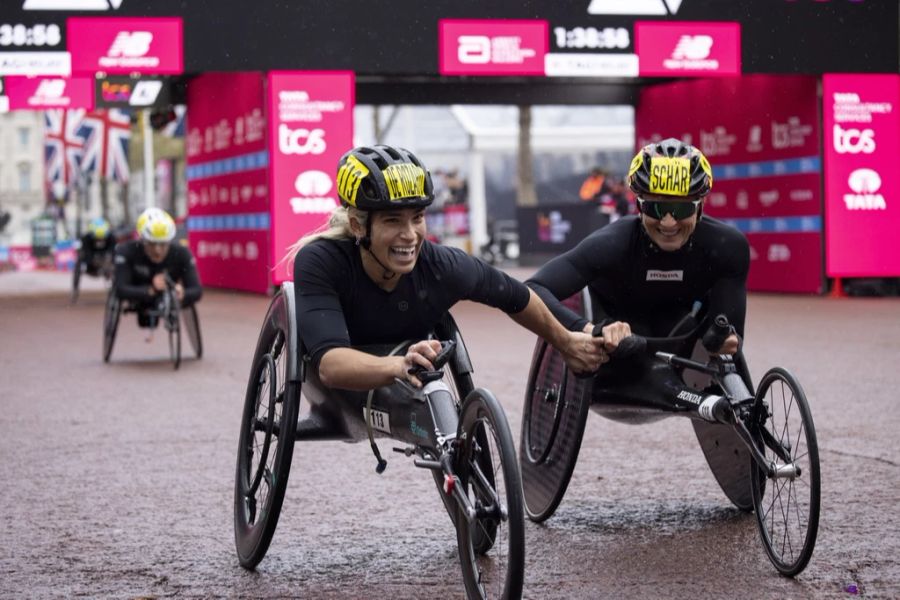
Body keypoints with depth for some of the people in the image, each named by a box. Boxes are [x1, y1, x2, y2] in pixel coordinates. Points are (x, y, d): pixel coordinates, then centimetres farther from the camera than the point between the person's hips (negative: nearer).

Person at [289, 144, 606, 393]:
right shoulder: (320, 262, -35)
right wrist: (399, 366, -67)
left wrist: (566, 342, 6)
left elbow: (517, 298, -7)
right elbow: (330, 364, -49)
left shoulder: (443, 267, -28)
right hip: (335, 387, 0)